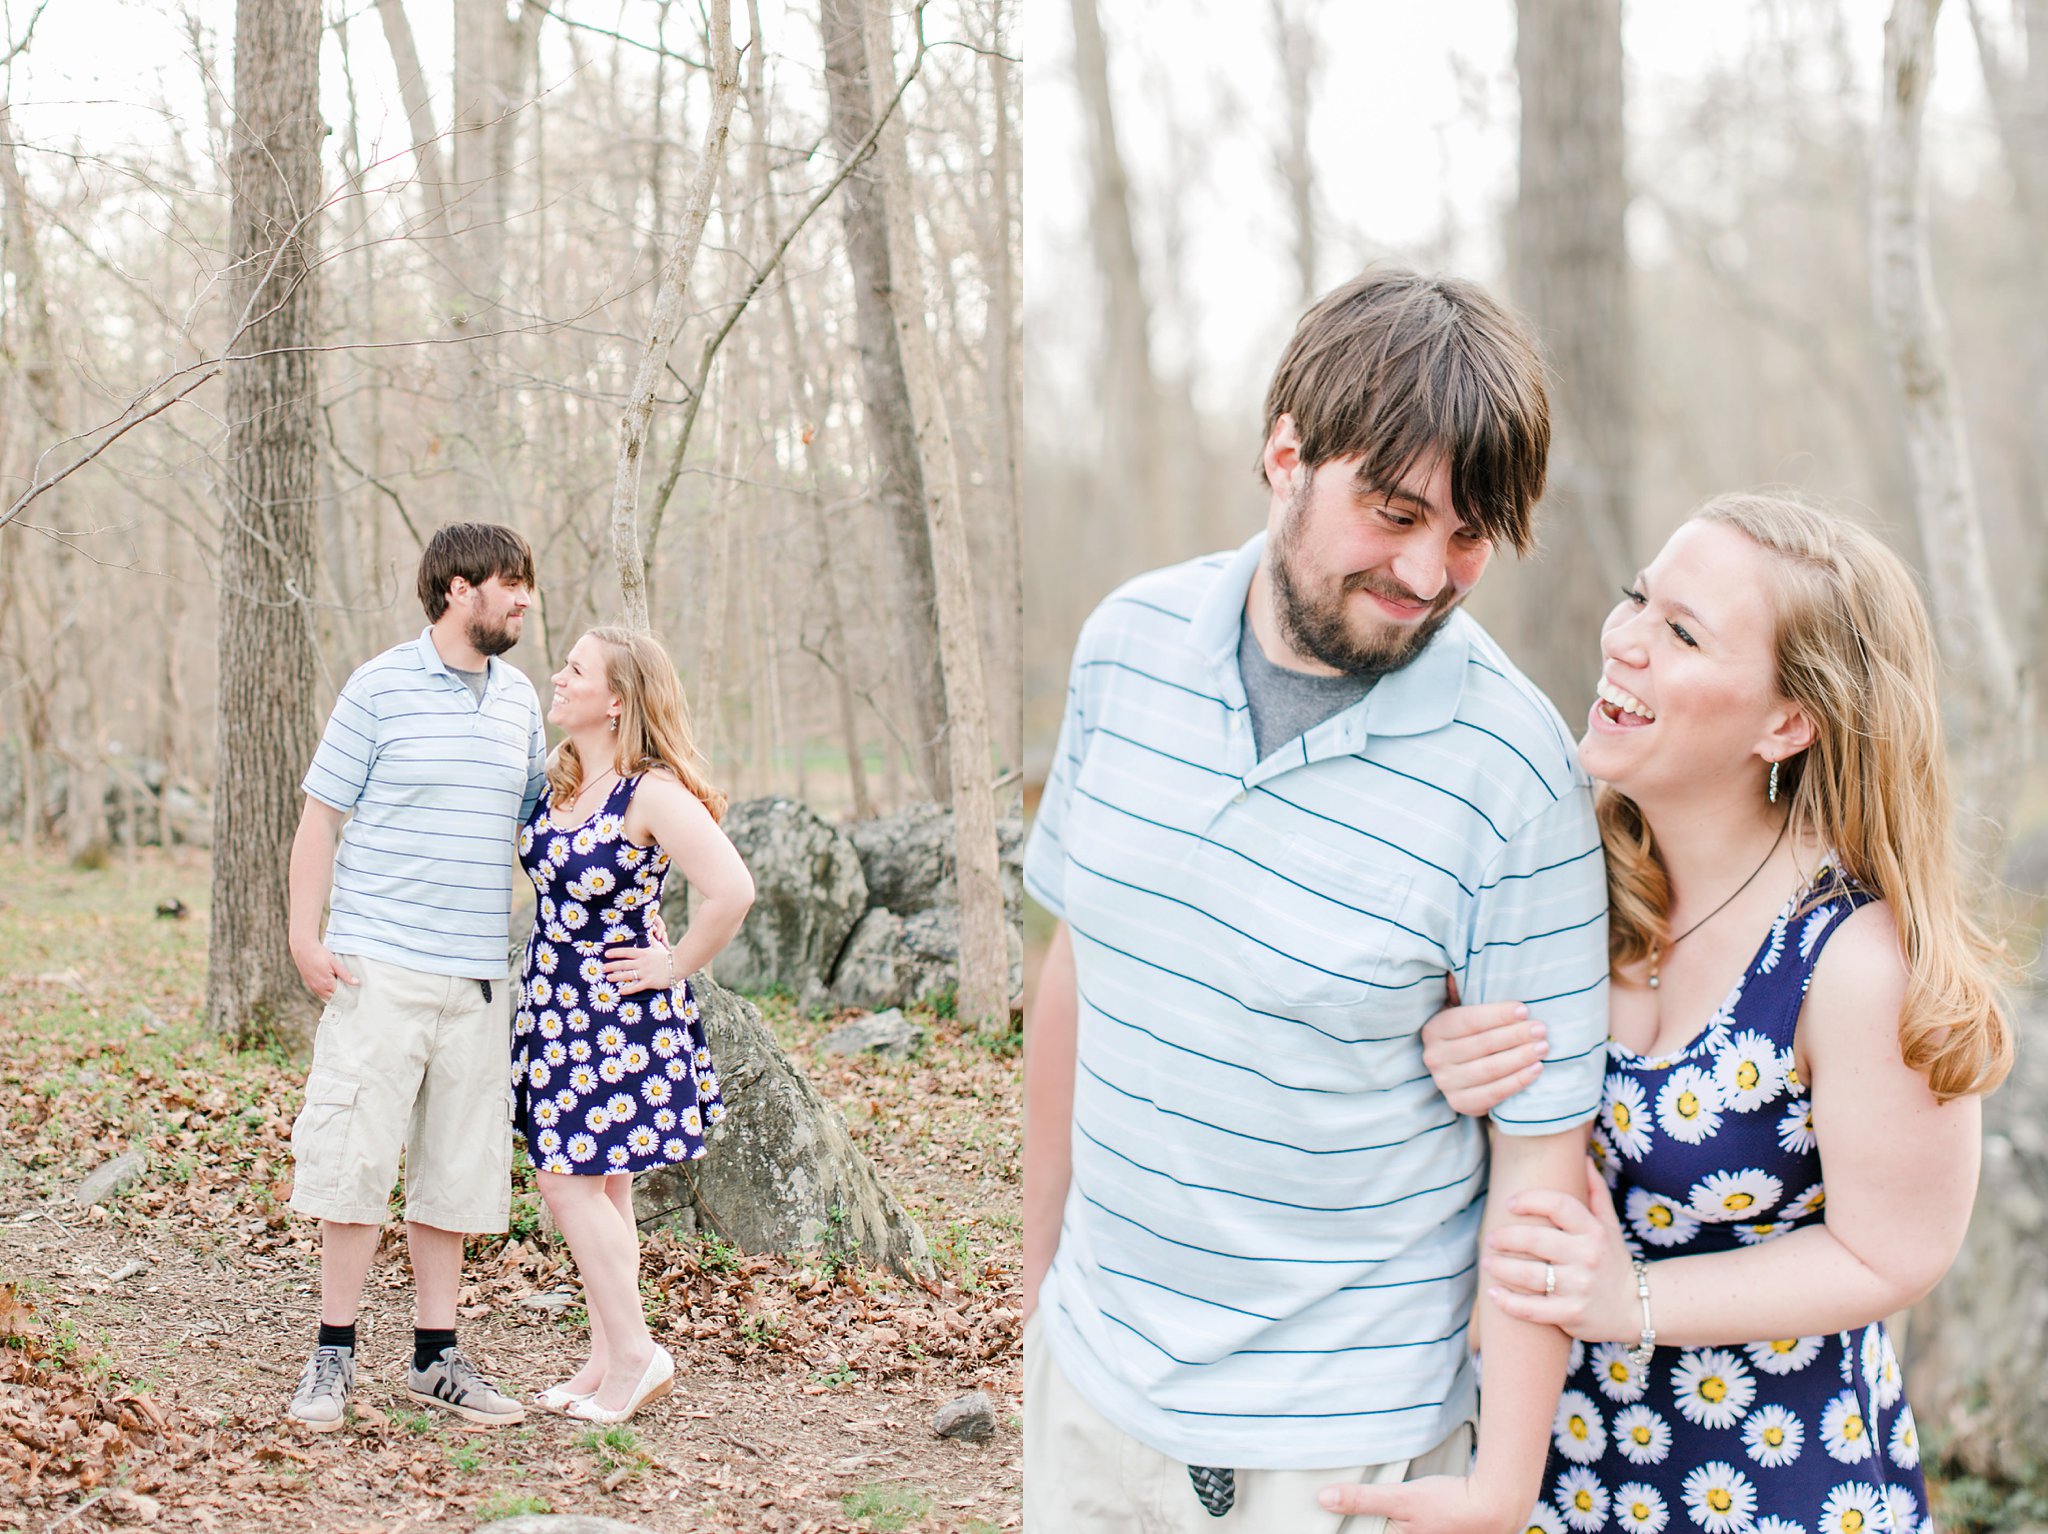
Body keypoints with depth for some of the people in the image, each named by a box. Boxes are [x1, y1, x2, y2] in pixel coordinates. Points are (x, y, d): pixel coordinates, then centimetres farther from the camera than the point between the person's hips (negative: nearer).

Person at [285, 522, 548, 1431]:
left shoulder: (520, 701, 12)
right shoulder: (380, 688, -3)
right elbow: (321, 816, -1)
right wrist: (305, 933, -9)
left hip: (478, 975, 5)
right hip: (379, 965, -5)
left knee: (456, 1173, 8)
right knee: (353, 1157, -3)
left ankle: (435, 1357, 18)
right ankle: (334, 1355, 9)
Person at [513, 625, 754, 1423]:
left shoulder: (653, 793, -19)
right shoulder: (556, 780, 5)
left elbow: (732, 891, -28)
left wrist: (675, 966, -17)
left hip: (619, 1014, -8)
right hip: (556, 1003, 8)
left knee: (571, 1179, -8)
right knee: (599, 1186, 13)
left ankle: (635, 1354, 5)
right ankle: (607, 1358, 22)